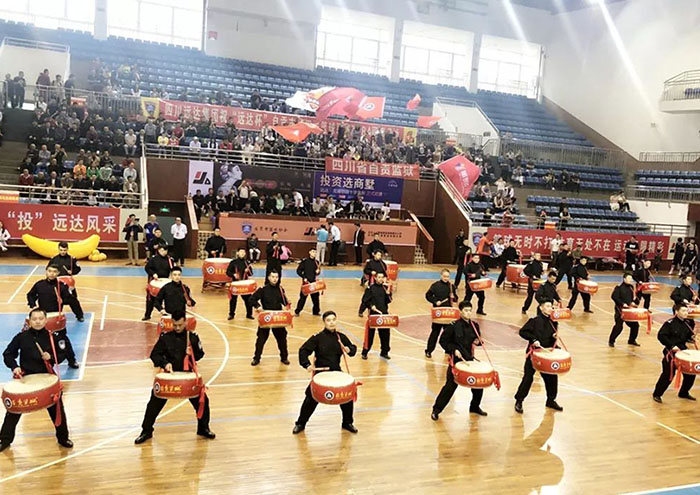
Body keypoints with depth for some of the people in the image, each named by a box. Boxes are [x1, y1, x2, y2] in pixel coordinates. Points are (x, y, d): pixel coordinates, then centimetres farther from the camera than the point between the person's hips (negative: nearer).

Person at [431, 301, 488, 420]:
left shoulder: (474, 325, 3)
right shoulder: (453, 326, -13)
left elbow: (477, 339, 18)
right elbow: (443, 341, -9)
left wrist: (478, 342, -4)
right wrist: (454, 349, -18)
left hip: (470, 359, 6)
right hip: (456, 360, -6)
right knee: (451, 385, -6)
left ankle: (475, 407, 34)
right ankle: (436, 410, 7)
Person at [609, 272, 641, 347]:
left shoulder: (631, 287, 11)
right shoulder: (619, 287, -11)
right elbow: (614, 297, -19)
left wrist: (632, 302, 4)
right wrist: (622, 303, -23)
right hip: (620, 310, -7)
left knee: (635, 325, 6)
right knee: (618, 326, -10)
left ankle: (632, 340, 24)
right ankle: (611, 341, 5)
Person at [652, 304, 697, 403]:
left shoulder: (687, 323, 5)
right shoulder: (670, 323, -16)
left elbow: (689, 335, 17)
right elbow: (661, 336, -19)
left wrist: (692, 338, -5)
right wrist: (671, 345, -22)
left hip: (683, 351, 7)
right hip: (671, 353, -7)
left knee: (690, 373, 9)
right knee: (668, 375, -8)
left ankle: (684, 393, 32)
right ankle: (657, 394, 8)